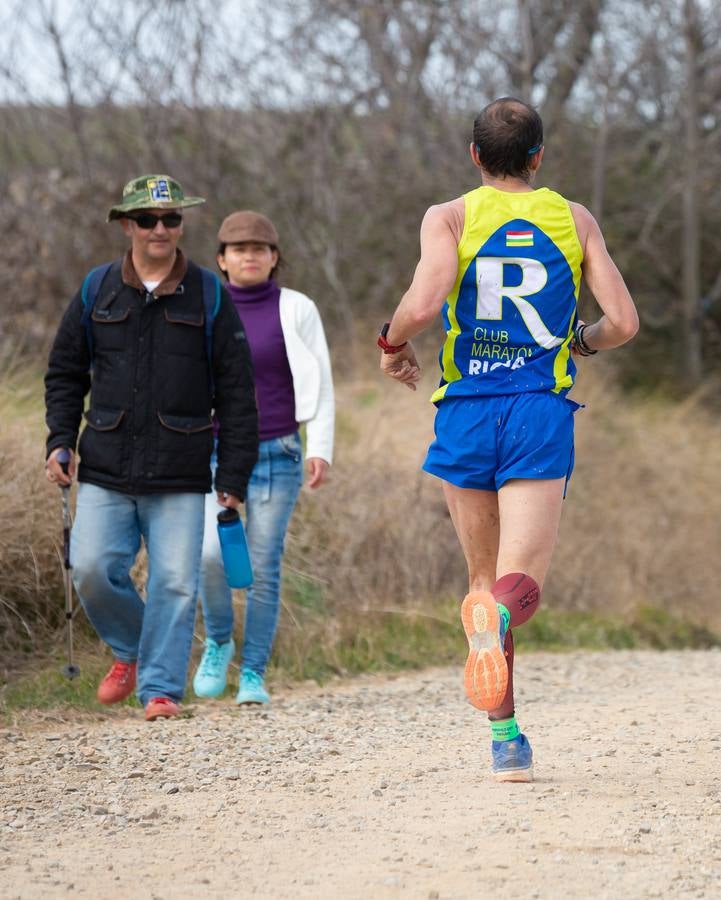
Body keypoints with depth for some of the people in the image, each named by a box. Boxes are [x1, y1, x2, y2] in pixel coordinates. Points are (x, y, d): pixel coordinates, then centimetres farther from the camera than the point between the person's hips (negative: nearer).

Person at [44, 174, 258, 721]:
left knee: (175, 582, -6)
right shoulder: (96, 293, 9)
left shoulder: (209, 296, 4)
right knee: (92, 569, -8)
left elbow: (237, 392, 5)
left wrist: (234, 476, 1)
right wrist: (60, 441, 4)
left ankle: (161, 686, 6)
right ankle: (130, 650, 19)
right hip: (105, 473, 2)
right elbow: (65, 374, 18)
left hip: (180, 476, -1)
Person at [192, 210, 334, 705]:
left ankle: (253, 675, 7)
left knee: (263, 569, -4)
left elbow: (319, 384, -3)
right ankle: (219, 642, 9)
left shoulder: (296, 310, -2)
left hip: (276, 456, -1)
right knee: (213, 554, -16)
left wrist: (321, 449, -12)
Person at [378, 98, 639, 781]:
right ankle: (496, 617, -46)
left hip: (466, 411, 0)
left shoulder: (449, 218, 1)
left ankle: (506, 739, 12)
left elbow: (422, 305, -16)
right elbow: (623, 322, 0)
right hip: (543, 415, 0)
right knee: (521, 584, -8)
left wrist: (393, 343, 5)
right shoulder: (575, 220, 7)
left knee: (485, 580, 14)